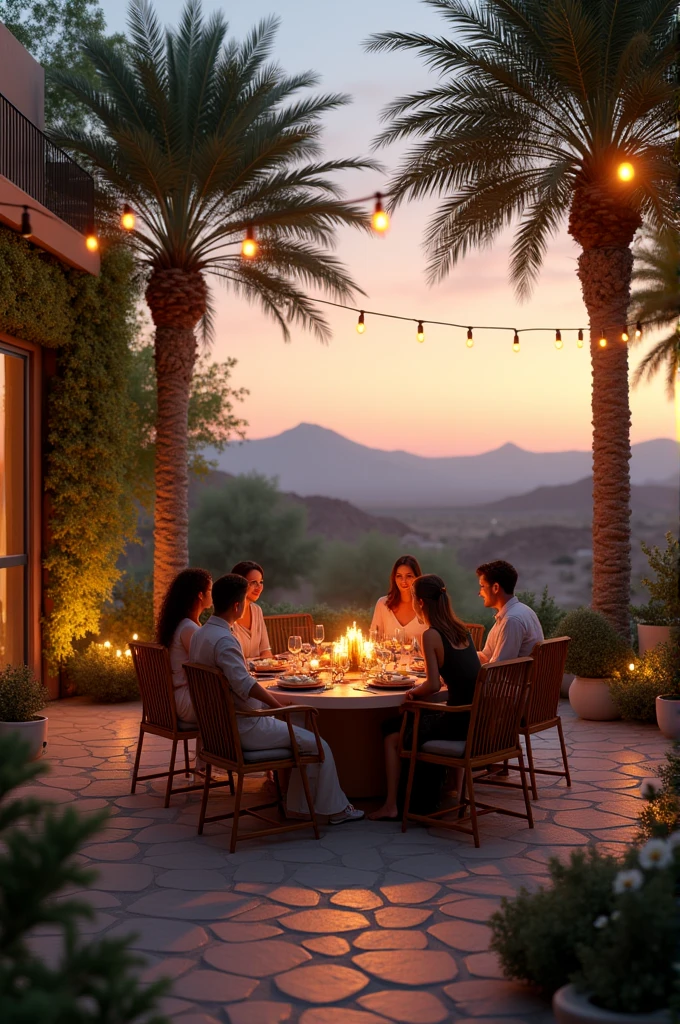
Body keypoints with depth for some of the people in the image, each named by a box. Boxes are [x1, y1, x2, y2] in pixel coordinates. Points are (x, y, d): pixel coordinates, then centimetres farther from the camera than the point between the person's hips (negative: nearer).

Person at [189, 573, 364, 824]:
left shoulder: (200, 634, 8)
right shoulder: (223, 640, -24)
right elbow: (245, 685, -31)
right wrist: (278, 704, -19)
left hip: (222, 725, 10)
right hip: (244, 728, -10)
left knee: (302, 735, 20)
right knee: (318, 745, -1)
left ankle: (301, 805, 20)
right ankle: (336, 809, 12)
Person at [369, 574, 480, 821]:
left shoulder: (431, 635, -13)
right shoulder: (461, 629, 9)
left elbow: (434, 685, -18)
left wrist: (414, 693, 1)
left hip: (459, 721, -7)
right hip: (476, 717, 7)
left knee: (392, 735, 11)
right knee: (416, 719, 32)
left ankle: (391, 806, 13)